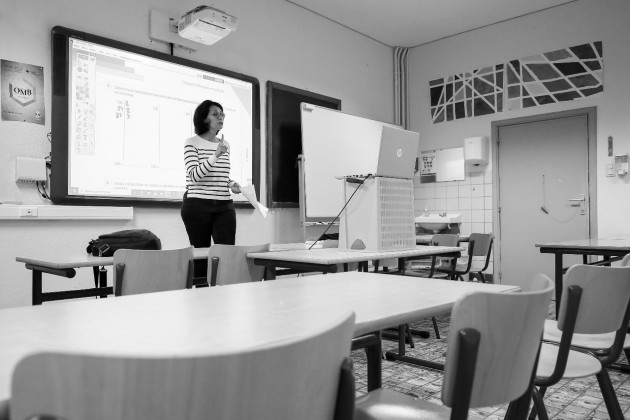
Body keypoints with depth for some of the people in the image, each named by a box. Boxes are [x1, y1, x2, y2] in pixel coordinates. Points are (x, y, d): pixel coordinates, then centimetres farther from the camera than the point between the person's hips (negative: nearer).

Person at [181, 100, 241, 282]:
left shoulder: (225, 144, 14)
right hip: (198, 205, -4)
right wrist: (215, 156, -22)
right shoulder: (192, 143, -2)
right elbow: (194, 175, -14)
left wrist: (232, 184, 5)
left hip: (224, 205, 5)